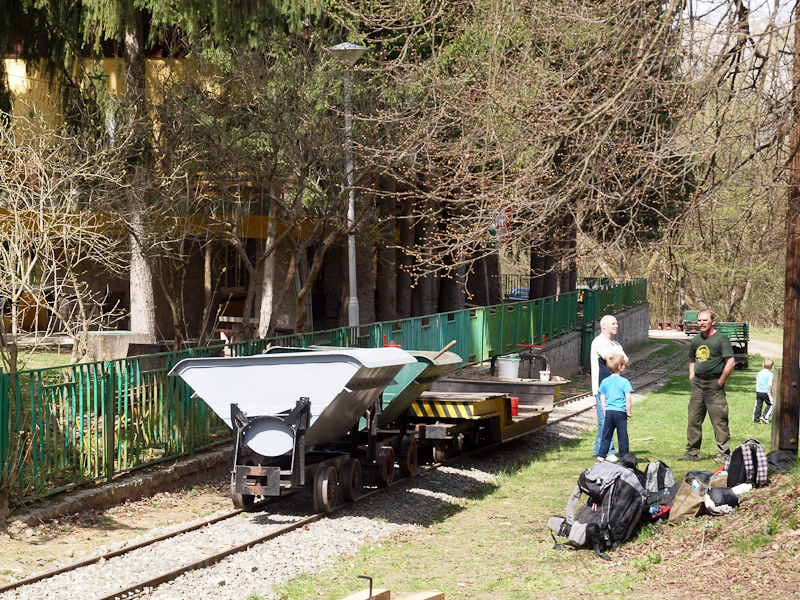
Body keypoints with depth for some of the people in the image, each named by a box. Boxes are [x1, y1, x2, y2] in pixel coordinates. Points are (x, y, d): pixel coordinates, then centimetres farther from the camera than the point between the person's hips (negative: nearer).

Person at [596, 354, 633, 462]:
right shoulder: (624, 382, -7)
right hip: (620, 412, -4)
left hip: (608, 411, 4)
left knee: (606, 436, 10)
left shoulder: (605, 381, 7)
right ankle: (624, 457, 7)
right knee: (622, 436, 4)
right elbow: (628, 398, -12)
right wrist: (628, 412, -3)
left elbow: (602, 398, 10)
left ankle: (601, 457, 8)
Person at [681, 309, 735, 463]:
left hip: (714, 383, -6)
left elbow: (730, 362, -12)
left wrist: (720, 382, -11)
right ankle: (692, 452, 16)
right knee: (693, 419, 8)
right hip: (698, 383, 6)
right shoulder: (696, 340, 13)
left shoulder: (720, 339, -8)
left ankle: (723, 453, -1)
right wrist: (691, 378, 14)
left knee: (719, 420, -5)